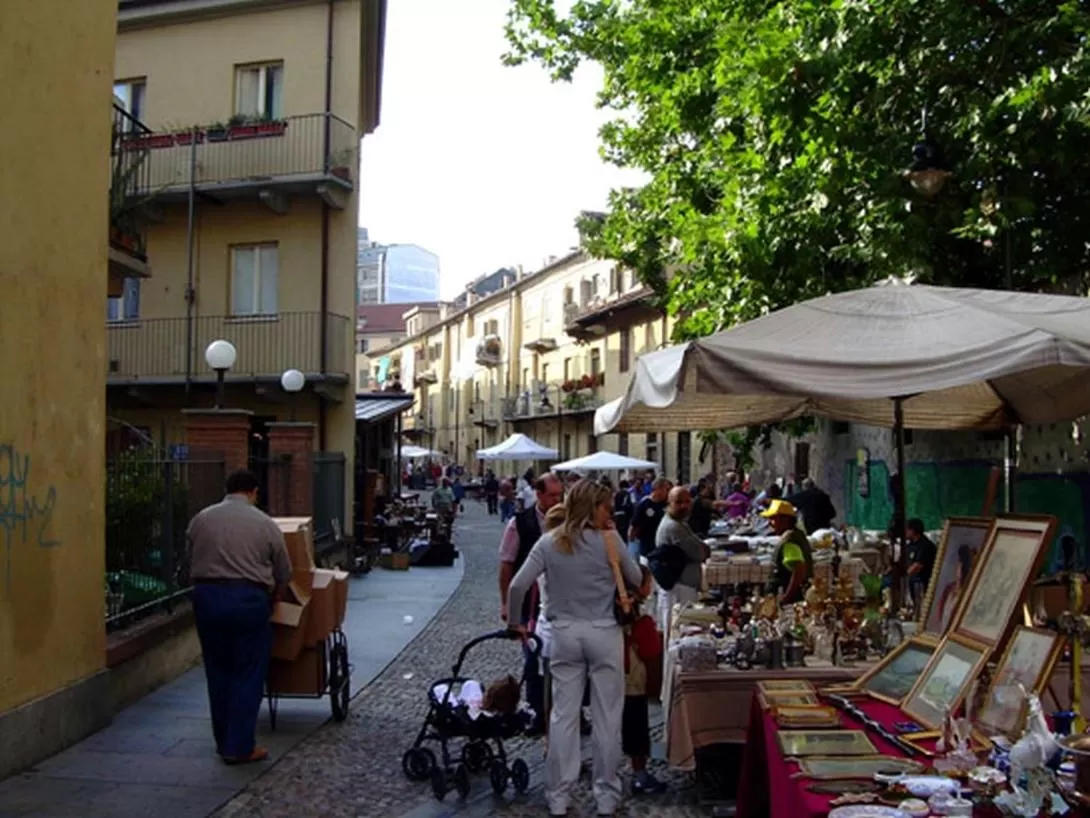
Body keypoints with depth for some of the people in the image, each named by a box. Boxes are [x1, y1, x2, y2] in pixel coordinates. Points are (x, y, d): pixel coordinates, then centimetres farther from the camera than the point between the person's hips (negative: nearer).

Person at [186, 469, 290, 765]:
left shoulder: (200, 519, 7)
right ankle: (240, 746, 6)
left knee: (218, 672, 15)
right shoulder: (264, 523, 1)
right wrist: (271, 599, 26)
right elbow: (284, 573, 8)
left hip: (206, 595, 4)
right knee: (248, 674, 6)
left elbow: (192, 562, 9)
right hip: (247, 598, -3)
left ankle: (223, 742, 23)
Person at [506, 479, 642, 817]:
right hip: (604, 633, -2)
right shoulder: (609, 540, -8)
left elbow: (517, 586, -6)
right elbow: (636, 579, 5)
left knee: (563, 716, 9)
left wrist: (514, 622, 8)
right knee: (607, 717, 8)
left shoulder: (549, 542, -1)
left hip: (565, 634, 2)